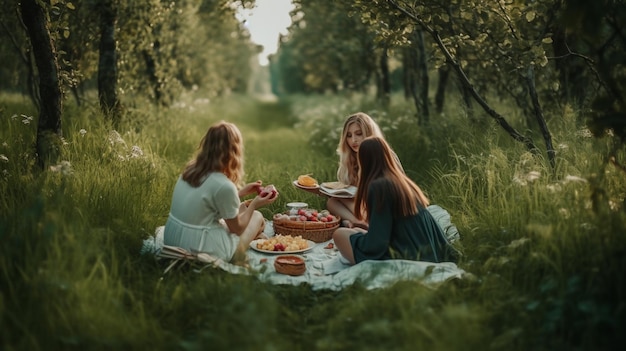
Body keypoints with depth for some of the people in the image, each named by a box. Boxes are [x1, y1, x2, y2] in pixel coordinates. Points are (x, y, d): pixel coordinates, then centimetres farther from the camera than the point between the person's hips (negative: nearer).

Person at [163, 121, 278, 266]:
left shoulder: (190, 170, 0)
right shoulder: (224, 185, -23)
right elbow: (237, 228, -8)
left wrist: (241, 192, 19)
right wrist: (254, 204, 4)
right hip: (201, 252, -8)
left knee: (241, 209, 21)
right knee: (257, 216, 14)